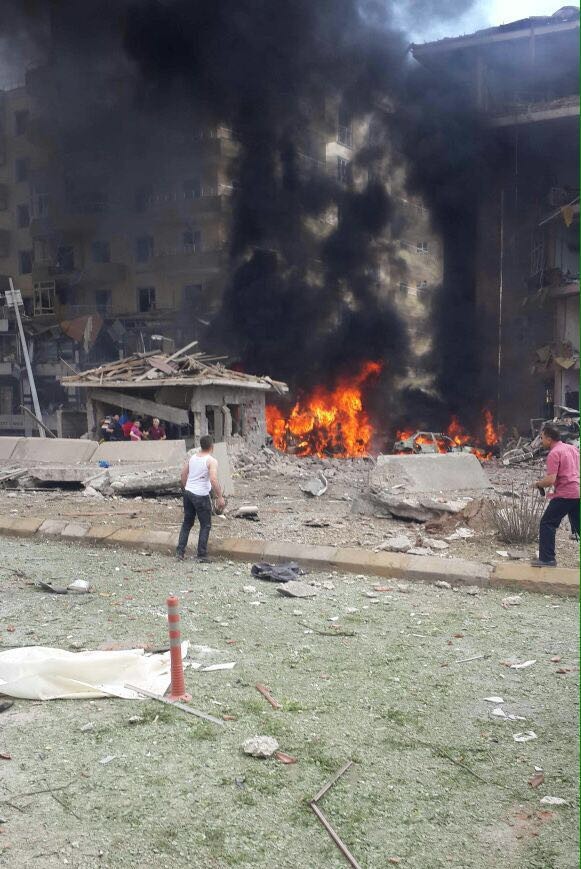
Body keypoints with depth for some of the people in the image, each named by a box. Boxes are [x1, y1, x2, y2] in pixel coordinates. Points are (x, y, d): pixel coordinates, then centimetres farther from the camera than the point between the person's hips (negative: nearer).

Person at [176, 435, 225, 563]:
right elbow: (213, 480, -23)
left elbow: (183, 473, 13)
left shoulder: (193, 457, 7)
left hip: (188, 493, 6)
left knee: (187, 523, 17)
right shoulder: (211, 461, -13)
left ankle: (180, 551, 15)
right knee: (205, 525, 7)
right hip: (201, 496, -6)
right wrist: (220, 497, -17)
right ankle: (202, 555, 8)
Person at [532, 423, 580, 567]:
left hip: (565, 494, -8)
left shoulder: (554, 454, -11)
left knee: (547, 524, 0)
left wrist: (537, 484, -1)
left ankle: (547, 559, -3)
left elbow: (550, 480, -19)